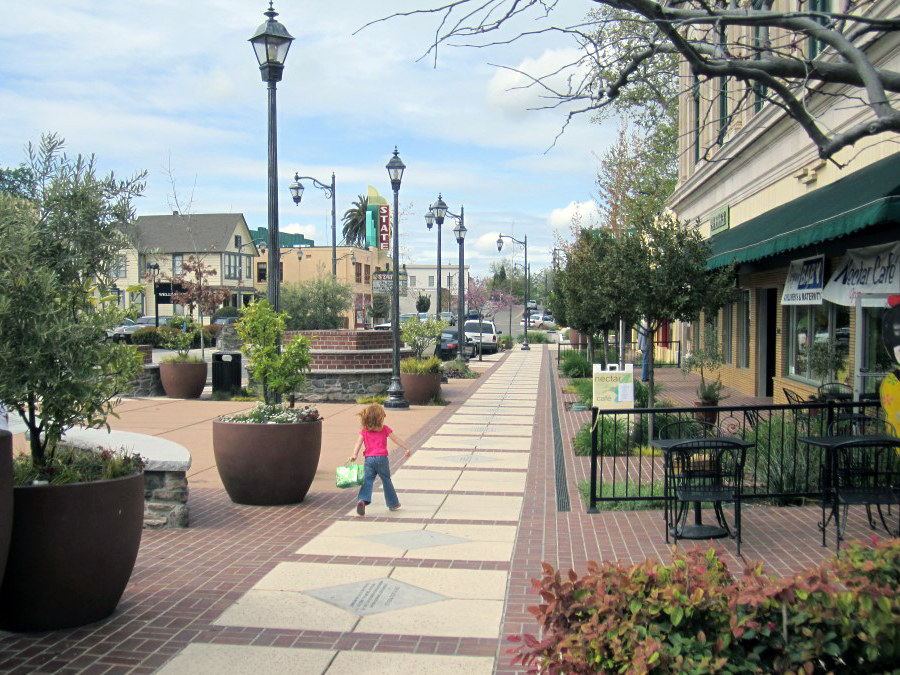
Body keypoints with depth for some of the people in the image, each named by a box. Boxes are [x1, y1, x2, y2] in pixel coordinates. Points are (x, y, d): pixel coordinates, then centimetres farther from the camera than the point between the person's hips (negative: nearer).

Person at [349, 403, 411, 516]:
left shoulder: (364, 431, 7)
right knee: (387, 481, 13)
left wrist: (354, 455, -15)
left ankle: (362, 500, -27)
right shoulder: (385, 429, 4)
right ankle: (393, 504, 24)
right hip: (382, 458, -1)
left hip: (369, 459, 1)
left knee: (367, 481, -2)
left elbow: (359, 442, -5)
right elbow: (396, 439, 5)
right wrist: (407, 448, 10)